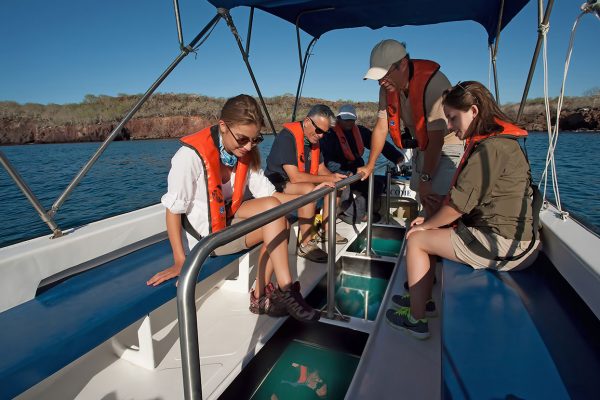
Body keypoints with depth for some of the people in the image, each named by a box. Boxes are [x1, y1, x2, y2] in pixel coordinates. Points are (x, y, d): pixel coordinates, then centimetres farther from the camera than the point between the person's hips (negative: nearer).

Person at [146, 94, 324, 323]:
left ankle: (261, 295, -9)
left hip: (227, 218, 7)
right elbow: (173, 209, -20)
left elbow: (268, 194, -7)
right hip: (203, 236, -7)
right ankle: (286, 292, -10)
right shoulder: (191, 155, -23)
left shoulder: (246, 154, -3)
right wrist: (180, 261, -24)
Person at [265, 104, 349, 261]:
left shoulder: (313, 139, 5)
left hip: (301, 183, 9)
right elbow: (295, 177, -30)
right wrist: (328, 179, -24)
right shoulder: (287, 137, -23)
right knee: (309, 190, -35)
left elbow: (321, 169, 12)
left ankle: (326, 231, 9)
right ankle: (305, 244, -26)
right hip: (277, 186, -9)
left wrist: (334, 177, -11)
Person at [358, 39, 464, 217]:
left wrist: (425, 179, -23)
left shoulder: (433, 83, -29)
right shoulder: (388, 86, -8)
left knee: (435, 204, -17)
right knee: (425, 201, 10)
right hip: (423, 145, 7)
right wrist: (370, 166, 2)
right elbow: (381, 127, -2)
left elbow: (436, 138, -28)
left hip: (447, 144, -7)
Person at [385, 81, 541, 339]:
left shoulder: (490, 148, -20)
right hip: (512, 238, 10)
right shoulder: (498, 141, 13)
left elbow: (457, 206, -20)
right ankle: (423, 300, 28)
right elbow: (462, 199, 13)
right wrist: (429, 221, 7)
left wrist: (425, 224, -3)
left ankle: (416, 319, 10)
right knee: (430, 233, 17)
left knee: (416, 239, -4)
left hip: (503, 246, -10)